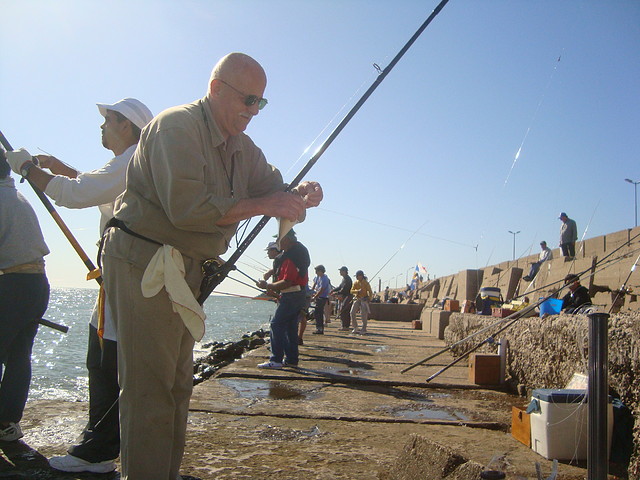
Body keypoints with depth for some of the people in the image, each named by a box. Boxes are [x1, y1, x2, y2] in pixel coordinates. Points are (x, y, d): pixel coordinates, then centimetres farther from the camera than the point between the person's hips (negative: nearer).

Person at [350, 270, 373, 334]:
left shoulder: (366, 283, -5)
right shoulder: (355, 283, 5)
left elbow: (370, 292, -2)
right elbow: (351, 291, -1)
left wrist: (369, 299, -11)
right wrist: (357, 291, -18)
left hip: (364, 300, -4)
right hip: (357, 299, 4)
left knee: (363, 314, -9)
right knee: (352, 313, -5)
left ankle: (364, 329, -1)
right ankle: (355, 328, 7)